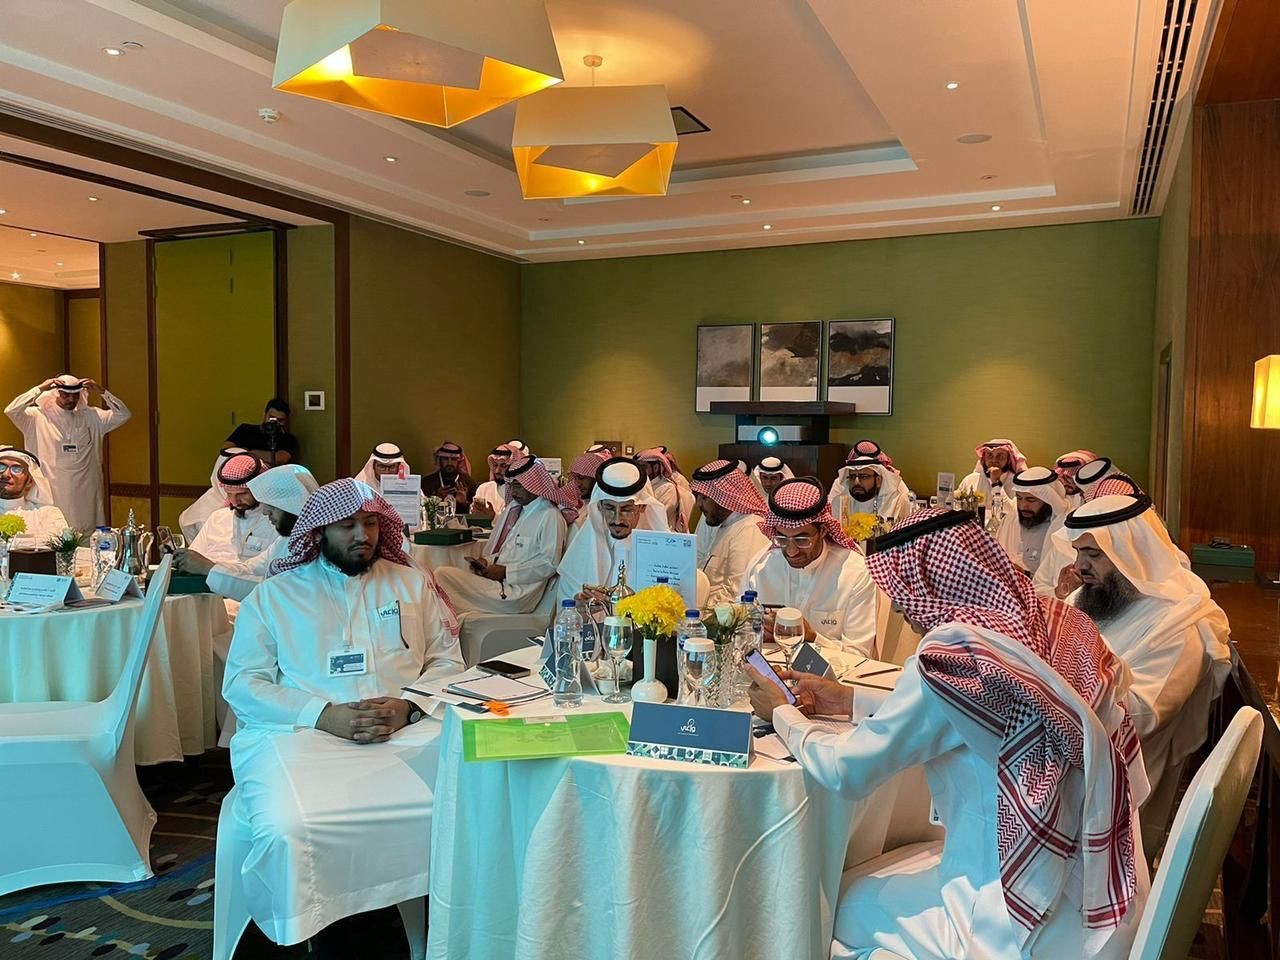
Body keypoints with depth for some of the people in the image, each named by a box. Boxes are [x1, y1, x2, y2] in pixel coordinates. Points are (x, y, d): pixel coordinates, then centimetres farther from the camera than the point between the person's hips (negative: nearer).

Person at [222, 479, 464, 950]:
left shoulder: (411, 583, 18)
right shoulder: (273, 594, 13)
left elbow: (447, 660, 13)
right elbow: (242, 682, 5)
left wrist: (407, 707, -9)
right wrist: (324, 715, -10)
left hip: (406, 731, 2)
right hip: (303, 733, -1)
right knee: (289, 830, -34)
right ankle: (323, 933, -6)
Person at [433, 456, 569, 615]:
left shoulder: (550, 516, -8)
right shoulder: (513, 508, 19)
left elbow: (549, 564, -14)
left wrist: (506, 571, -14)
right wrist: (487, 561, 4)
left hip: (518, 591, -8)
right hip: (496, 578, 8)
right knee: (442, 574, -12)